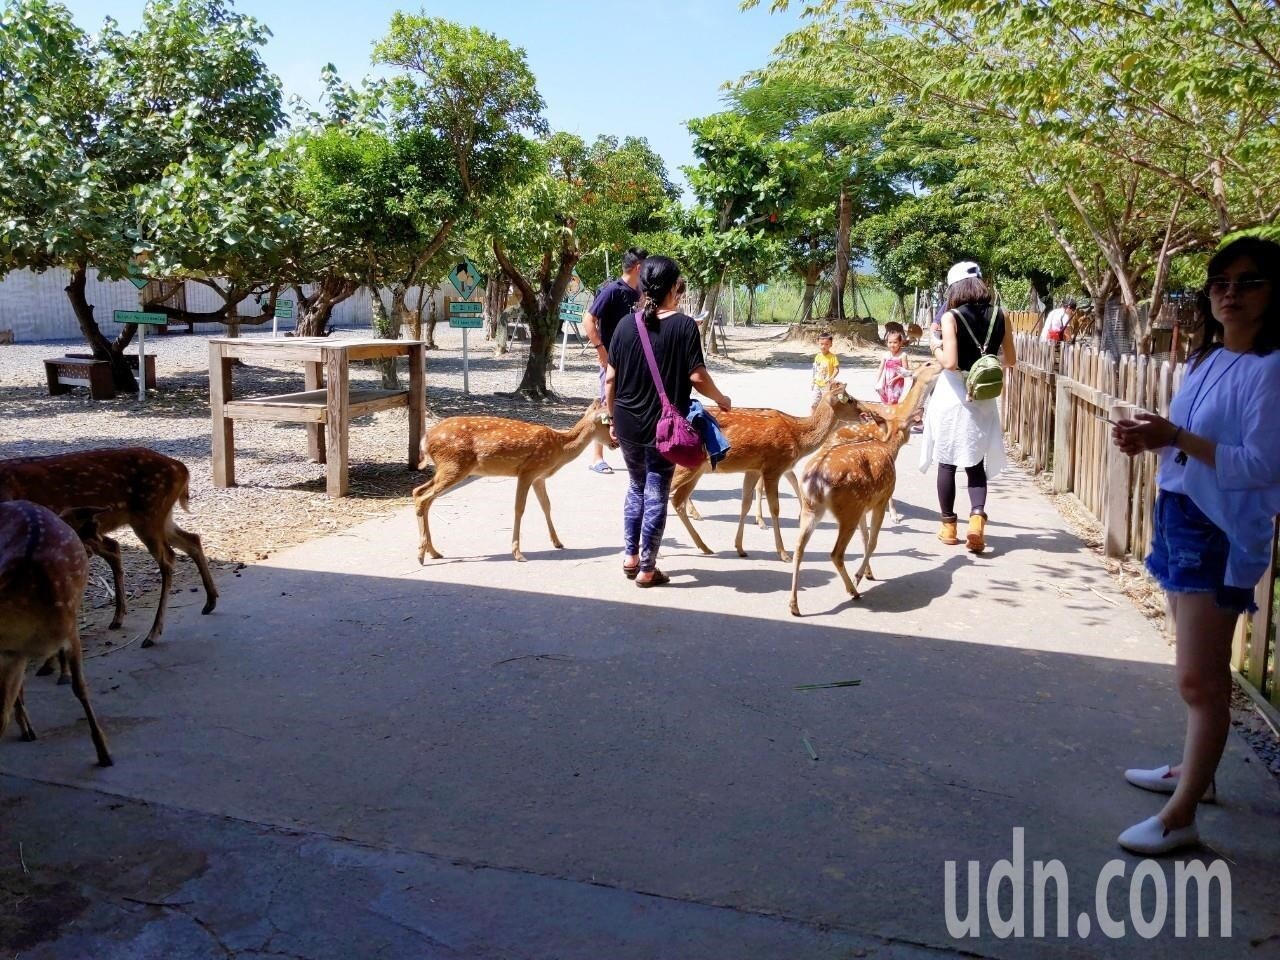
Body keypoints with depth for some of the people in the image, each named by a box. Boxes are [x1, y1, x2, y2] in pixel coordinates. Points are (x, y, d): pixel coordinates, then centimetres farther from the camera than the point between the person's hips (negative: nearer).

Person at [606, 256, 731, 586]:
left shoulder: (626, 324, 1)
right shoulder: (684, 325, -10)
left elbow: (611, 378, 3)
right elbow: (696, 376, -13)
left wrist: (613, 418, 14)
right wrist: (720, 399, 6)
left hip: (628, 423, 4)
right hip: (664, 425, -4)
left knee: (637, 488, 22)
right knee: (656, 494, 6)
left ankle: (630, 557, 25)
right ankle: (647, 569, 12)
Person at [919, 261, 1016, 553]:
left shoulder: (951, 317, -10)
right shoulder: (999, 316, 2)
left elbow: (950, 363, -18)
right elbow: (1010, 361, 10)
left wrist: (936, 349, 1)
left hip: (953, 394, -3)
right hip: (983, 397, 3)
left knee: (947, 463, 10)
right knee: (976, 463, 11)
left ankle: (949, 526, 16)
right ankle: (977, 517, -11)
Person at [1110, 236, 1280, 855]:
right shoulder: (1206, 359, 11)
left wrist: (1175, 437, -26)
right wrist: (1150, 440, 1)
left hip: (1223, 531, -9)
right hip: (1179, 516, 9)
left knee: (1200, 678, -4)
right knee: (1198, 669, 20)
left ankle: (1180, 818, 4)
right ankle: (1193, 770, 35)